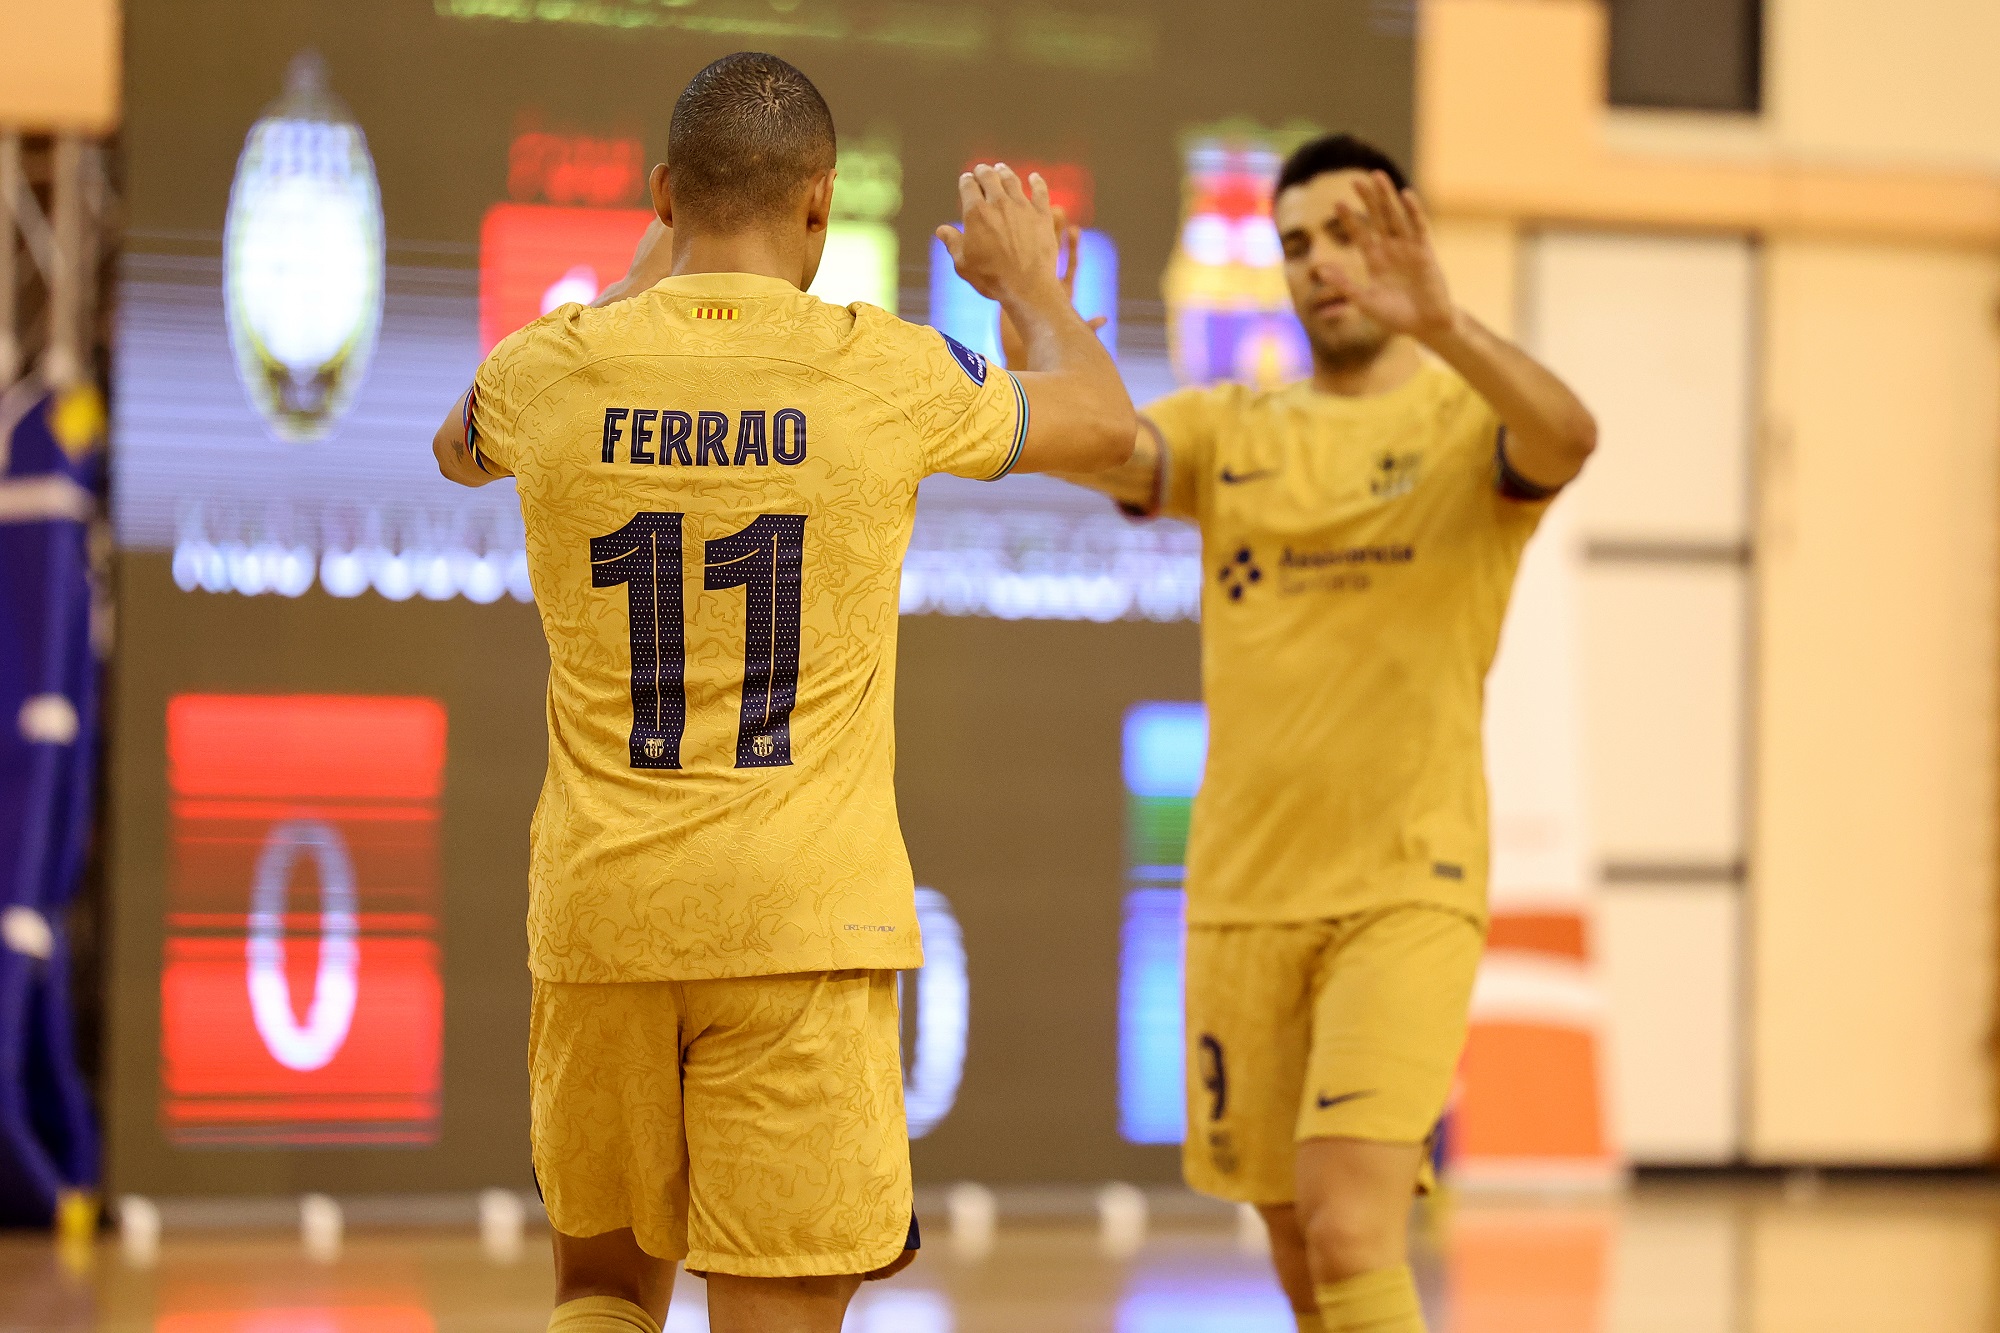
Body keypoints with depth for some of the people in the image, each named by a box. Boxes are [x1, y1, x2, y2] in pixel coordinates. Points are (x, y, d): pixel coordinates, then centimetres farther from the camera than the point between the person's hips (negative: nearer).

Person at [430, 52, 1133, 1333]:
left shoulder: (556, 367, -1)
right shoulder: (886, 371, -6)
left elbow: (459, 446, 27)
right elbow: (1104, 423, 15)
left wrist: (643, 285, 36)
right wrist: (1030, 282, 34)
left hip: (599, 899, 3)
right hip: (800, 912, -3)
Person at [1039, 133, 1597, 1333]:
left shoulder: (1470, 422, 0)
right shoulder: (1229, 432, 10)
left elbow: (1569, 437, -24)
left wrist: (1442, 324, -42)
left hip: (1405, 895, -4)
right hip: (1242, 899, 4)